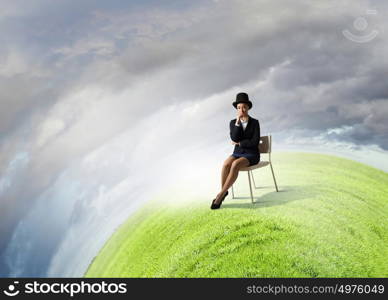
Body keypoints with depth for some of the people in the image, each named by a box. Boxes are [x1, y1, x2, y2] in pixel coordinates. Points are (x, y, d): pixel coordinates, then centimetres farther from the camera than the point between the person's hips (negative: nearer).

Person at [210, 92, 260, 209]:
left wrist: (238, 143, -8)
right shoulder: (233, 122, 4)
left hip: (252, 155, -3)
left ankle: (221, 194, -30)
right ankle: (223, 192, -20)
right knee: (226, 164, -32)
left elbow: (255, 142, -13)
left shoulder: (255, 122, -4)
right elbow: (234, 138, -13)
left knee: (235, 165, -35)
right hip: (237, 154, 3)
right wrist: (238, 121, -17)